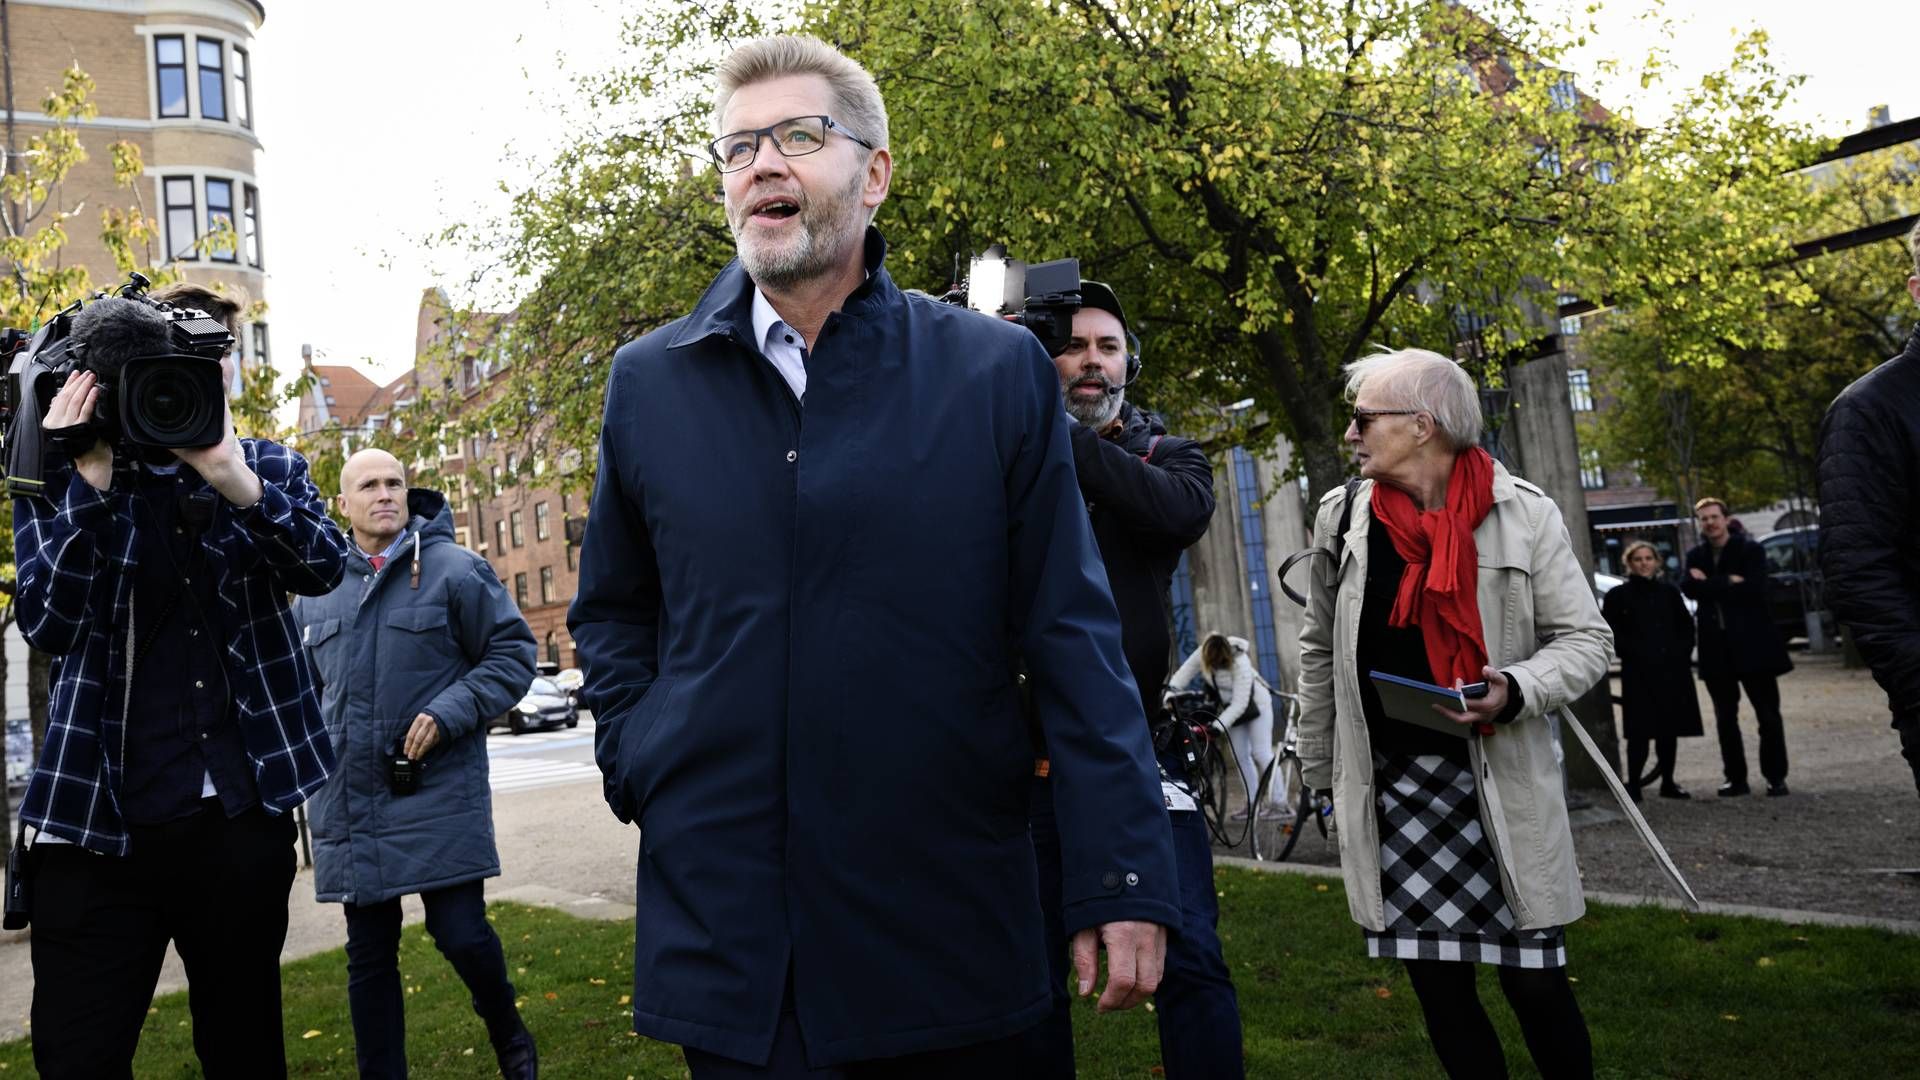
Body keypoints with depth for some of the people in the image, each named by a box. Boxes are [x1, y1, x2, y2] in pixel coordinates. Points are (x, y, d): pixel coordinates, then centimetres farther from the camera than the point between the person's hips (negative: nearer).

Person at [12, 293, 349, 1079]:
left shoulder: (265, 467, 6)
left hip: (243, 819, 1)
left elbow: (324, 568, -10)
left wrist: (233, 479, -24)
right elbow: (48, 625, -8)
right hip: (101, 824, -1)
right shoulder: (61, 482, 4)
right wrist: (91, 482, -16)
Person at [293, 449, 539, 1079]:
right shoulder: (318, 590, 11)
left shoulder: (453, 569, -3)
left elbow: (513, 651, -3)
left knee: (461, 933, -5)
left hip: (439, 793, -4)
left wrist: (449, 713, -15)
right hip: (351, 806, 4)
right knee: (368, 956, 11)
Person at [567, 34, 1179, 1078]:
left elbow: (1072, 633, -4)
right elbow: (611, 611, 15)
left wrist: (1123, 874, -7)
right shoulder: (648, 381, 4)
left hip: (948, 931, 0)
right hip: (722, 921, 1)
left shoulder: (996, 371, -3)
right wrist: (638, 759, 1)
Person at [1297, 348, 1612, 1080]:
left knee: (1535, 983, 3)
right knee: (1438, 982, 8)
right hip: (1391, 786, 2)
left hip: (1502, 783, -2)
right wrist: (1320, 772, 12)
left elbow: (1586, 640, -1)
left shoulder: (1525, 513, -5)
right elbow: (1320, 653, 10)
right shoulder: (1342, 515, 2)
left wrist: (1517, 690, -20)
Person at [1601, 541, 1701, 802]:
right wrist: (1634, 653, -12)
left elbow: (1686, 626, 17)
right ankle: (1633, 784, -3)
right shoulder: (1618, 595, 2)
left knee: (1669, 730, 8)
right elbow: (1613, 634, -2)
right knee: (1640, 731, -8)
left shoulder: (1669, 592, 13)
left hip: (1672, 671, 4)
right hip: (1638, 674, -4)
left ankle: (1668, 783, 20)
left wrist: (1682, 652, 2)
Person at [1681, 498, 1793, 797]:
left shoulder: (1750, 550, -3)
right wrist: (1729, 583, -16)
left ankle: (1776, 777, 10)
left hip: (1752, 643, -4)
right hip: (1716, 648, 4)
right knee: (1725, 718, 8)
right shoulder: (1696, 556, 9)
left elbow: (1754, 589, -17)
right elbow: (1688, 588, -8)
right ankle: (1736, 778, 15)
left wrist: (1710, 584, -12)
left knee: (1768, 714, 2)